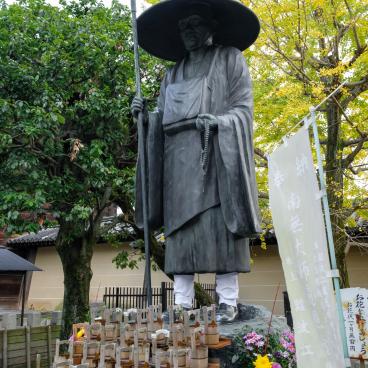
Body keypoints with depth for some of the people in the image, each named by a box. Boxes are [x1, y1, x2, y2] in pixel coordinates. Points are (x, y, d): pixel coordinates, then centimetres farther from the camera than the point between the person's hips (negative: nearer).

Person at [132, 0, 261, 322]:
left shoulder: (231, 58, 12)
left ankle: (227, 302, -5)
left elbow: (243, 108, 1)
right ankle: (183, 302, -1)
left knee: (220, 226, -10)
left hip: (216, 154, -4)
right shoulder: (174, 73, 25)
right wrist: (145, 114, -2)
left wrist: (216, 122, -17)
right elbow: (162, 118, 18)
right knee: (181, 227, -4)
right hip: (180, 157, 4)